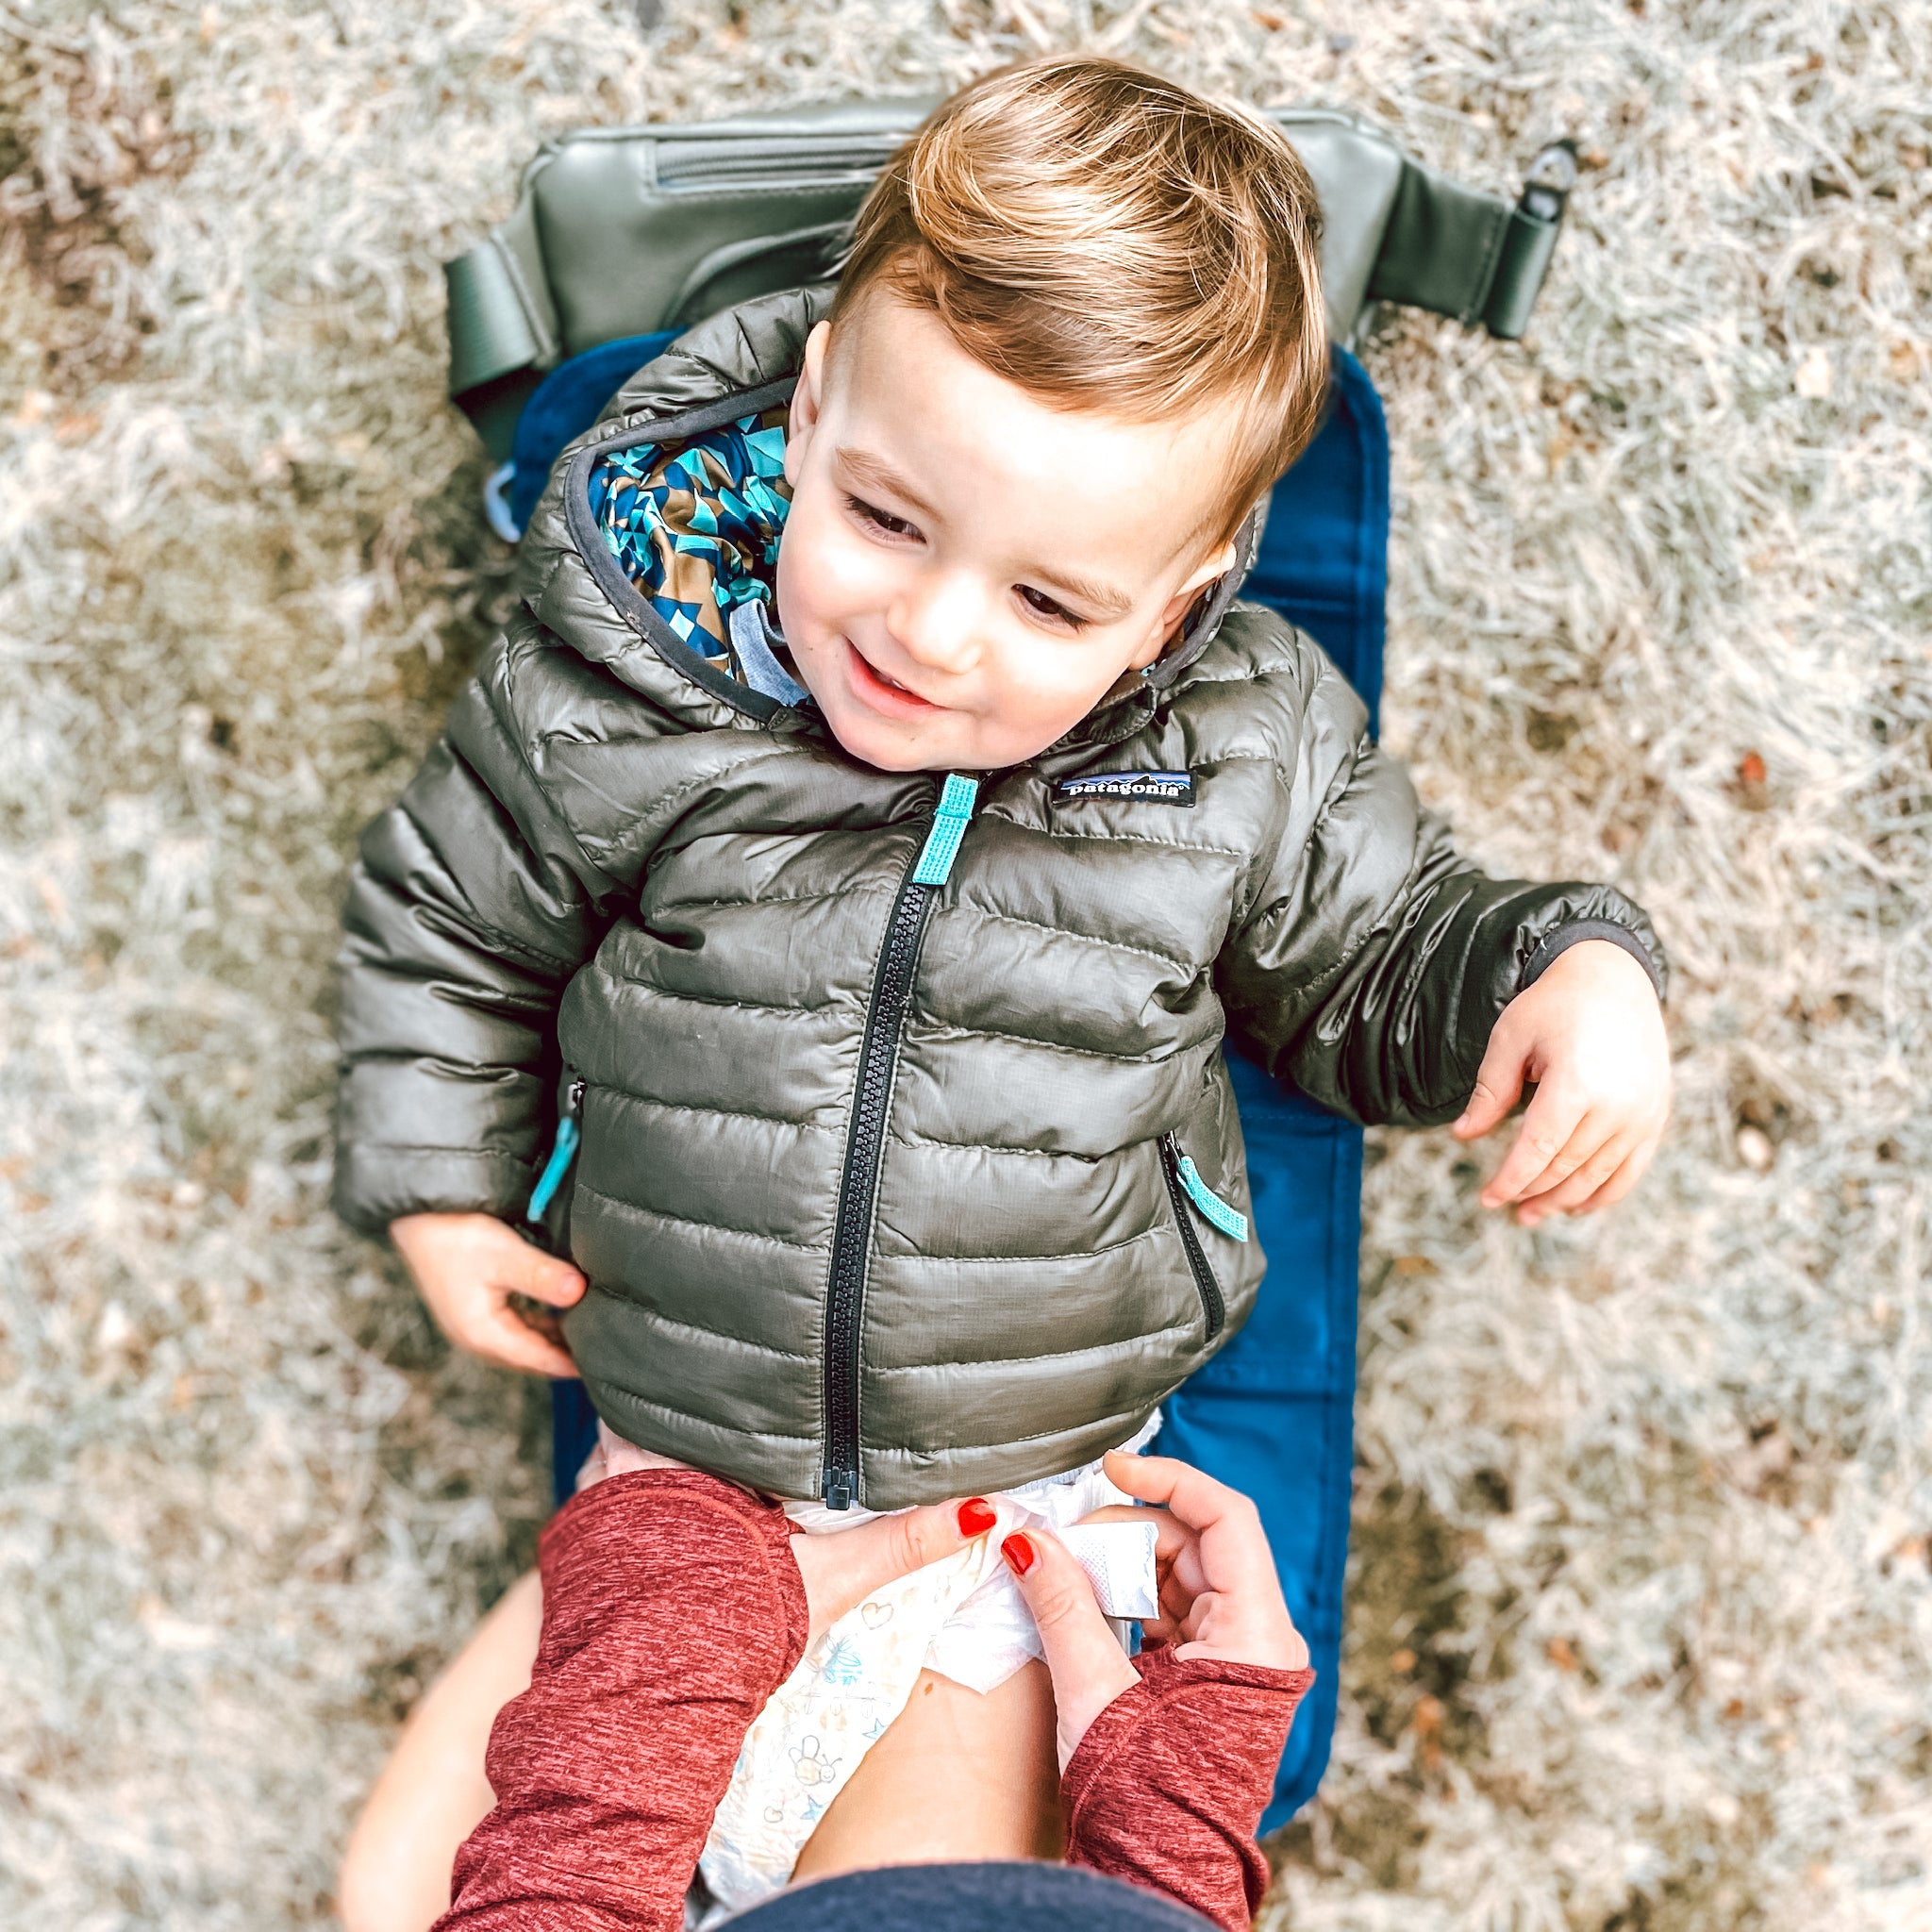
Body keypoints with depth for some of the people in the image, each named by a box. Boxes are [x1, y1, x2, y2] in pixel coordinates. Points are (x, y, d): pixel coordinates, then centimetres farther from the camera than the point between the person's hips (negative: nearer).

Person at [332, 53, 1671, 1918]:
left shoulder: (1252, 749, -14)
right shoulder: (605, 701, -16)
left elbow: (1370, 953, 5)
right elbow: (442, 921, 4)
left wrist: (1559, 971, -13)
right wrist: (435, 1182, 2)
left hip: (1036, 1447, 0)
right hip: (673, 1404, 1)